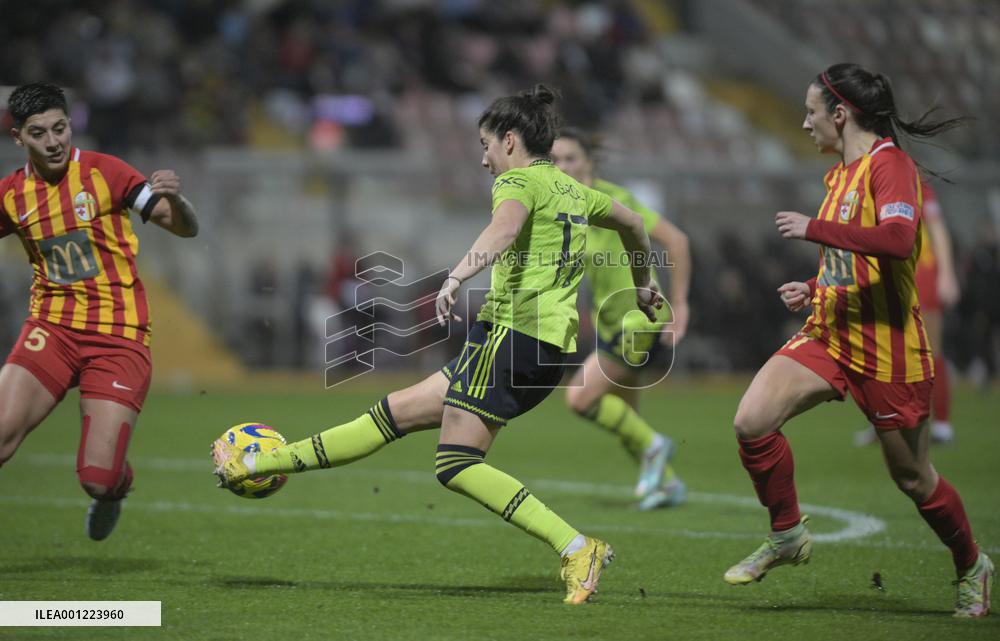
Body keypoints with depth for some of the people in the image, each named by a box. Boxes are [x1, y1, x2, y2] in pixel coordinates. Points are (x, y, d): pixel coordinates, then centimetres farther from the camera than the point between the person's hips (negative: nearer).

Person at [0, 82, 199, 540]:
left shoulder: (104, 172, -6)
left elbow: (186, 228, -5)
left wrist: (174, 199, -28)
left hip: (118, 338, -3)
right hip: (51, 328, 3)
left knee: (98, 479, -10)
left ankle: (115, 489, 28)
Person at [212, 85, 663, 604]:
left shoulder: (519, 181, -5)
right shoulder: (575, 192, 21)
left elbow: (505, 228, -28)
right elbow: (633, 224, 38)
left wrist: (457, 277, -43)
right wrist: (642, 286, 55)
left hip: (512, 331, -9)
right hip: (550, 349, 9)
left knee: (457, 466, -13)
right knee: (398, 411, 11)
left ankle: (577, 549, -19)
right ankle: (259, 463, 17)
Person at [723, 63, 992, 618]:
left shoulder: (889, 165, -14)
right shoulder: (840, 174, 15)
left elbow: (898, 239, -32)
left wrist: (814, 229, -29)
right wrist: (815, 289, 14)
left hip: (886, 347, -8)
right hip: (829, 334, 8)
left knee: (911, 476, 5)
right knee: (752, 422, -13)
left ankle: (972, 568, 30)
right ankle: (787, 536, 6)